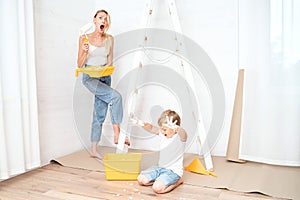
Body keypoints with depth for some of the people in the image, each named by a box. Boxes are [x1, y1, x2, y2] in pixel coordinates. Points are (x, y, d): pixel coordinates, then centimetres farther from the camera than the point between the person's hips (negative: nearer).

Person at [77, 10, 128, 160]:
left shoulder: (109, 39, 7)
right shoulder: (85, 38, -2)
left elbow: (110, 62, 10)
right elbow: (79, 65, -2)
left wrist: (106, 69, -11)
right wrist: (85, 52, -20)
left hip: (105, 77, 4)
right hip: (89, 77, -4)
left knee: (100, 113, 4)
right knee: (116, 96, -27)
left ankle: (94, 150, 14)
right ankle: (117, 133, -13)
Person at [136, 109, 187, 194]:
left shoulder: (180, 137, -20)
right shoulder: (162, 134, 1)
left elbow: (183, 133, -43)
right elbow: (151, 128, 2)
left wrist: (175, 127, -67)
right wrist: (144, 124, -22)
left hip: (173, 171, -7)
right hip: (160, 167, 7)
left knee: (157, 188, -27)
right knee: (141, 179, -2)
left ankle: (177, 181, -1)